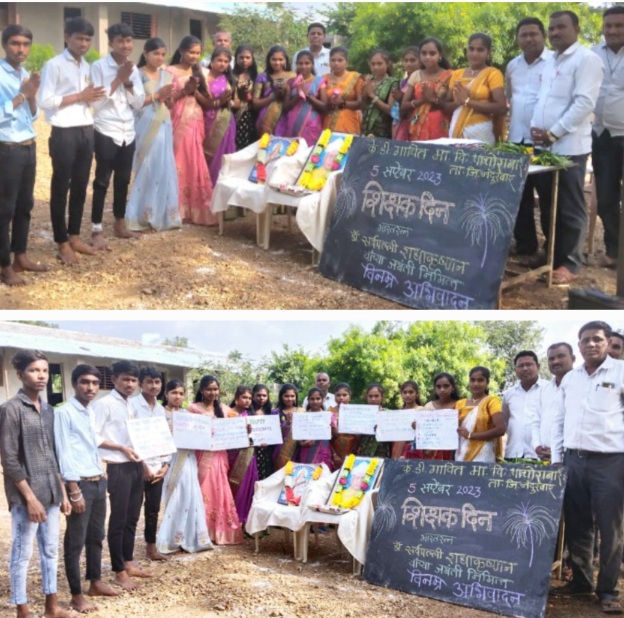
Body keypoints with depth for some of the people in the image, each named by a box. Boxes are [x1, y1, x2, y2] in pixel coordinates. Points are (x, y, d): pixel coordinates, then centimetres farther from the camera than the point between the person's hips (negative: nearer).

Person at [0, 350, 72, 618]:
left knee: (50, 550, 14)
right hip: (26, 496, -7)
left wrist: (62, 492, 13)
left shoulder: (48, 410, 10)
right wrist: (30, 497, -17)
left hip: (50, 493, 7)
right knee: (22, 553, 2)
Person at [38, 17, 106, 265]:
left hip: (86, 132, 7)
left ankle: (74, 236, 23)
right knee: (61, 188, 2)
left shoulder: (87, 67, 14)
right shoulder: (54, 65, -8)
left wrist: (93, 98, 0)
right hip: (64, 134, -7)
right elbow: (45, 101, -14)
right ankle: (62, 243, 10)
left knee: (80, 187, 12)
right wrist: (79, 97, -14)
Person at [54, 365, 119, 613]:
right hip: (80, 483, -8)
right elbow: (64, 454, -16)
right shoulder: (64, 413, -13)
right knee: (75, 541, 1)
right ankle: (77, 594, 9)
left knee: (96, 536, 17)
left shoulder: (92, 412, 11)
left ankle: (95, 583, 30)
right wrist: (74, 491, -18)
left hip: (99, 481, 8)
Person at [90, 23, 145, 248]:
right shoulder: (99, 66, -8)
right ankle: (97, 230, 4)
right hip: (106, 132, -5)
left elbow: (139, 103, 6)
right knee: (102, 181, -2)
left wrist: (128, 82, -9)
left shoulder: (133, 69, 9)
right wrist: (117, 79, -14)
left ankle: (120, 224, 25)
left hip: (128, 133, 5)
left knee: (123, 180, 13)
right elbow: (96, 102, -13)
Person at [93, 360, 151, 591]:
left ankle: (129, 562, 27)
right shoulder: (104, 404, -10)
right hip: (118, 468, -8)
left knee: (132, 518, 15)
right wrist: (122, 448, -19)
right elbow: (93, 436, -16)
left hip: (136, 465, 8)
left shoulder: (131, 405, 14)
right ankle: (119, 572, 7)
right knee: (118, 520, 0)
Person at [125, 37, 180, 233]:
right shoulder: (137, 75, -4)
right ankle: (143, 216, 3)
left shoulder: (167, 75, 13)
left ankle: (163, 215, 12)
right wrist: (156, 95, -15)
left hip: (163, 127, 5)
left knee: (165, 169, 4)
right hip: (145, 128, -5)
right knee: (146, 170, -4)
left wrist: (168, 96, -5)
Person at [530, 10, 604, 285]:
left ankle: (570, 264, 4)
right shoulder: (550, 62, 19)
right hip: (544, 146, 8)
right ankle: (552, 256, 20)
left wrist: (553, 133, -17)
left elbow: (584, 103, -16)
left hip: (569, 147, -8)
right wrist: (535, 127, 2)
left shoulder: (586, 60, -7)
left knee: (570, 209, -2)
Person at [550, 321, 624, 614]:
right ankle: (581, 580, 23)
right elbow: (559, 419, 17)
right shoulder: (569, 378, 12)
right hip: (573, 460, 5)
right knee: (576, 525, 11)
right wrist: (556, 458, 12)